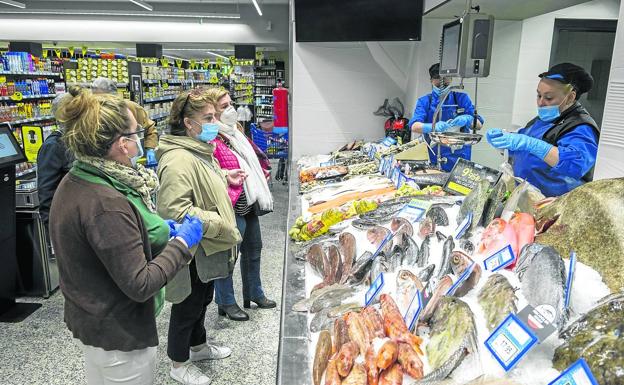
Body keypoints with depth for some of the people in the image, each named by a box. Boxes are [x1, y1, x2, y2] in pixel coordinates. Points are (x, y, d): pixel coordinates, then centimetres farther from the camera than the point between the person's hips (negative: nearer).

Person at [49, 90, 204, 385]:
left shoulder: (73, 182, -1)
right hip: (118, 335, -9)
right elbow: (139, 285, -28)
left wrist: (156, 227, 5)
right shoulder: (106, 205, -31)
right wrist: (183, 243, -18)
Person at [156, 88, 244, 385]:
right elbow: (175, 211, -34)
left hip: (207, 248, 10)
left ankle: (198, 345, 48)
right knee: (188, 306, 10)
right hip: (193, 252, -10)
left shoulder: (200, 151, 7)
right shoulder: (178, 160, -27)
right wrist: (219, 224, -27)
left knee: (202, 300, 26)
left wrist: (224, 178, 9)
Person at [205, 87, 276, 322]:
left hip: (250, 205, 10)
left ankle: (254, 294, 37)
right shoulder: (211, 142, -19)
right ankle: (226, 303, 23)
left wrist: (261, 176, 16)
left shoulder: (236, 134, 11)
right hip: (233, 209, -9)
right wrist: (230, 199, -25)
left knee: (253, 250, 20)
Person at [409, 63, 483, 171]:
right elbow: (414, 126, -9)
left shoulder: (461, 98, 9)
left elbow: (479, 124, 5)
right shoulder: (424, 101, 7)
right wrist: (433, 127, -29)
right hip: (434, 159, -1)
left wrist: (467, 119, -18)